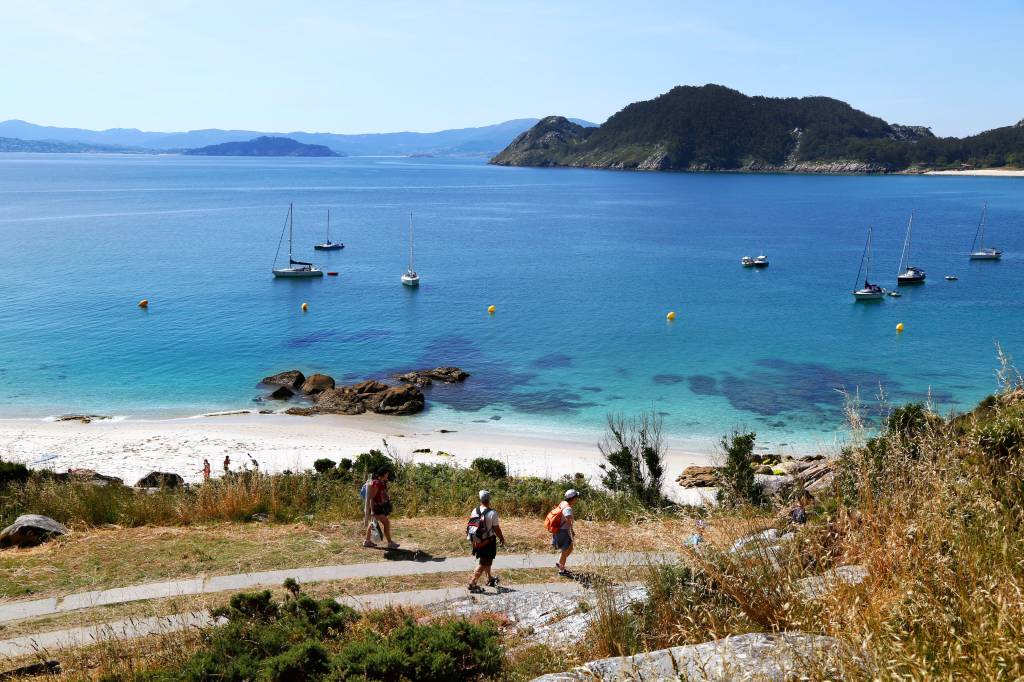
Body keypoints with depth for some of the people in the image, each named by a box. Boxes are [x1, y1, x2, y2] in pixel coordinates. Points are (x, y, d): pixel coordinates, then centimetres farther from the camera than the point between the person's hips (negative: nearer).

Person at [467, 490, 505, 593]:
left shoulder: (475, 511, -5)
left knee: (486, 561, 25)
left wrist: (474, 540, 17)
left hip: (478, 541, 6)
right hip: (488, 541, -6)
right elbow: (496, 528, -15)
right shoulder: (492, 513, -21)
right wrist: (502, 538, 2)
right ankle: (473, 583, -1)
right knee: (483, 564, 3)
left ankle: (490, 579, 41)